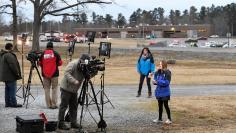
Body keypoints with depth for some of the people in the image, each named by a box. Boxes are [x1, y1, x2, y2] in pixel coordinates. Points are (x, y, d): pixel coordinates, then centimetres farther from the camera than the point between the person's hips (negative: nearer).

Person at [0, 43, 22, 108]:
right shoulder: (9, 55, -19)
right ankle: (13, 103, -5)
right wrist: (17, 73, -13)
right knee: (12, 89, -6)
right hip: (10, 76, -10)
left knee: (7, 89, 13)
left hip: (5, 76, 10)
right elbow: (13, 65, -23)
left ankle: (7, 103, 16)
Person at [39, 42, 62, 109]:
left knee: (47, 89, 7)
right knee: (54, 88, 4)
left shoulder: (43, 54, 2)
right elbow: (60, 63, -1)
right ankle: (54, 104, 0)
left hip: (45, 74, 2)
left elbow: (40, 63, 8)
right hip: (54, 74, -2)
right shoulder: (55, 53, -3)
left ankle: (49, 105, 6)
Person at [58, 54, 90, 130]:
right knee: (64, 106, -4)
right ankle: (61, 123, -1)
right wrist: (74, 81, -35)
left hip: (74, 90, 8)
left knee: (74, 106, 10)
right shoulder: (73, 64, -19)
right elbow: (66, 73, -26)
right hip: (66, 88, -7)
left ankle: (73, 122, 18)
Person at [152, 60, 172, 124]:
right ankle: (160, 118, 25)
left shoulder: (167, 73, -14)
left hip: (165, 92, -6)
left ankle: (169, 119, 12)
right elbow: (156, 79, 11)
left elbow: (166, 82, -21)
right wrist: (154, 81, -13)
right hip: (159, 91, 6)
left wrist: (157, 82, -25)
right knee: (160, 105, 14)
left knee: (166, 105, 1)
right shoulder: (158, 72, 5)